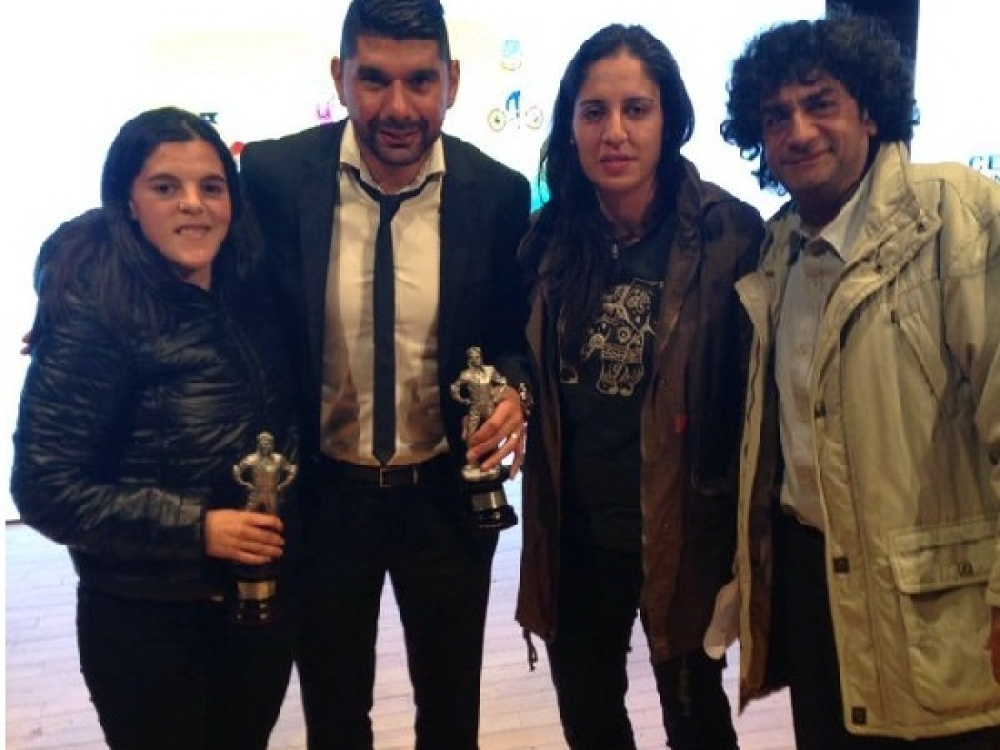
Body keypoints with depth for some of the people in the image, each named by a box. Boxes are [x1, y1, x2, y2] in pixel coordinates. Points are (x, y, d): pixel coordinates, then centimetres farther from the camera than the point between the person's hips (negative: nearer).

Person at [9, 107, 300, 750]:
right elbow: (45, 487, -18)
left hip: (266, 594, 6)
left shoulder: (250, 291, -1)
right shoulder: (95, 315, -18)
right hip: (147, 618, -5)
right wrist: (195, 527, -23)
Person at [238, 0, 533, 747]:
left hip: (447, 491, 1)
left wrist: (514, 391, -18)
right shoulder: (274, 174, -12)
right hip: (321, 490, 0)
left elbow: (516, 332, 2)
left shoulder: (499, 193, -10)